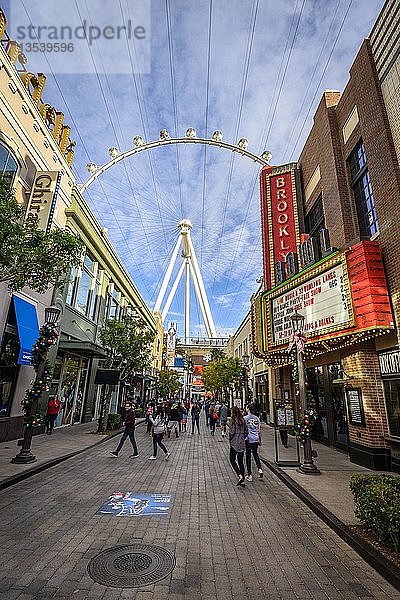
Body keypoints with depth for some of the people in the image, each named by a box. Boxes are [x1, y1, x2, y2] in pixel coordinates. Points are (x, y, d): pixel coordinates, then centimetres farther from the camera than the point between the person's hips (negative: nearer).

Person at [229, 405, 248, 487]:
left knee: (232, 460, 8)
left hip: (234, 444, -6)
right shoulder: (243, 421, 4)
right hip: (242, 444, 6)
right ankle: (242, 481, 16)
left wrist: (230, 440, -1)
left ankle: (240, 476, -8)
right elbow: (246, 432, 8)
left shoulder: (233, 421, -14)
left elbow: (231, 432, -16)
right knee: (241, 462, 14)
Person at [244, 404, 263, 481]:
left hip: (248, 439, -4)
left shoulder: (245, 418, -9)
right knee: (255, 454, 23)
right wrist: (260, 440, 18)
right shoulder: (257, 418, 4)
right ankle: (260, 469, 8)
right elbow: (259, 431, 9)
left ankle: (249, 475, 11)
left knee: (248, 456, 6)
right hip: (256, 439, 4)